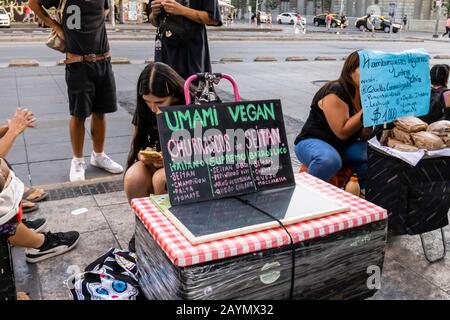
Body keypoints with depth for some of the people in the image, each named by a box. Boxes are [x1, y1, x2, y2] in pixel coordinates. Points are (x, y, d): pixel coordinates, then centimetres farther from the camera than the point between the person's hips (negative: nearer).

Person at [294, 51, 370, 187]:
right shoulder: (335, 92, -20)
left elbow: (363, 135, 2)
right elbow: (342, 132, -24)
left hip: (345, 146, 7)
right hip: (313, 142, -7)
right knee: (330, 160, -41)